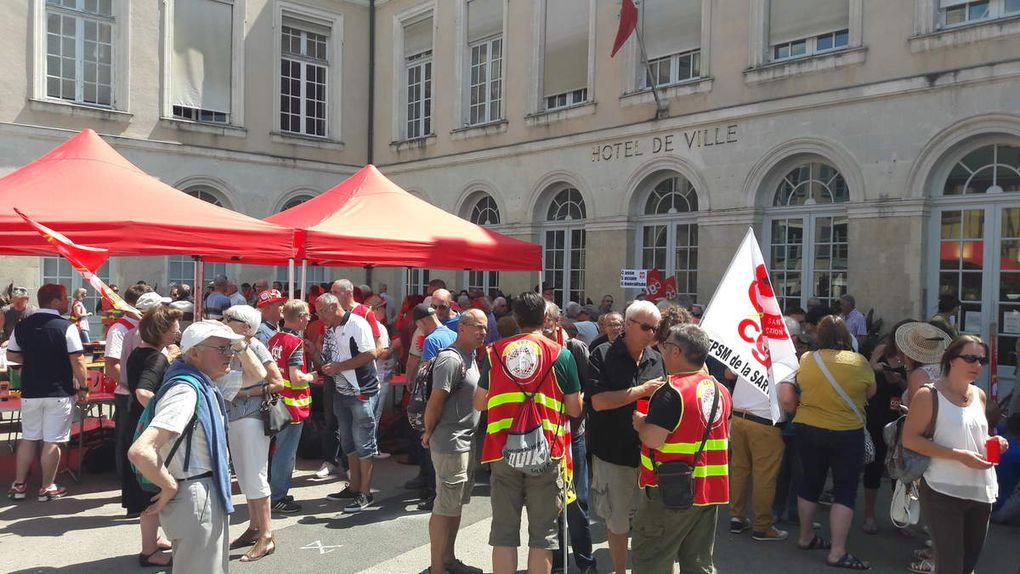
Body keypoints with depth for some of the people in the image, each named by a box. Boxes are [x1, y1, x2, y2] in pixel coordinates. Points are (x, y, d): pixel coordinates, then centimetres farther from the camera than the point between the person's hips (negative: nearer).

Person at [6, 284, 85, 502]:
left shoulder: (22, 326, 2)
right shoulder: (67, 327, -14)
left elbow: (11, 356, 10)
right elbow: (77, 361, -14)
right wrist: (83, 387, -5)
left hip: (30, 392, 5)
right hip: (59, 393, -5)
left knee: (28, 438, 17)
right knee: (52, 441, 3)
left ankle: (19, 485, 23)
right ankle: (47, 488, 11)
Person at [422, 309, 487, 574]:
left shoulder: (470, 358, 12)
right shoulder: (451, 359, -19)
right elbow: (435, 401, -22)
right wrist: (429, 433, -9)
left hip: (466, 443, 10)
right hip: (450, 444, -10)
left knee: (456, 505, 18)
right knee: (445, 507, -1)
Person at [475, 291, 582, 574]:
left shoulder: (495, 351, 3)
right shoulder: (561, 354, -3)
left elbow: (479, 403, 9)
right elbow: (575, 410, 1)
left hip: (503, 450, 2)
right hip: (546, 450, -2)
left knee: (504, 530, 11)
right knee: (542, 532, 9)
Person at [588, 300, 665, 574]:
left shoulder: (657, 359, 7)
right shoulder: (603, 355, -7)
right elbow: (599, 401, -16)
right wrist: (642, 390, -16)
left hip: (650, 452, 3)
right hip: (614, 453, -3)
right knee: (618, 520, 12)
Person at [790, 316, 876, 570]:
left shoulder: (806, 359, -6)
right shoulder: (859, 362, -11)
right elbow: (870, 393, 3)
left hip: (807, 428, 3)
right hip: (846, 433, -3)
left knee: (811, 483, 17)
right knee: (845, 491, 5)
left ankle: (806, 537, 31)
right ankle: (837, 552, 2)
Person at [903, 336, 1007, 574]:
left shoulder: (979, 395, 9)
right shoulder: (929, 395, -11)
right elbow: (909, 439, -16)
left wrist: (993, 441, 2)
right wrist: (958, 455, -22)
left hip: (981, 491, 7)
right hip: (943, 492, -7)